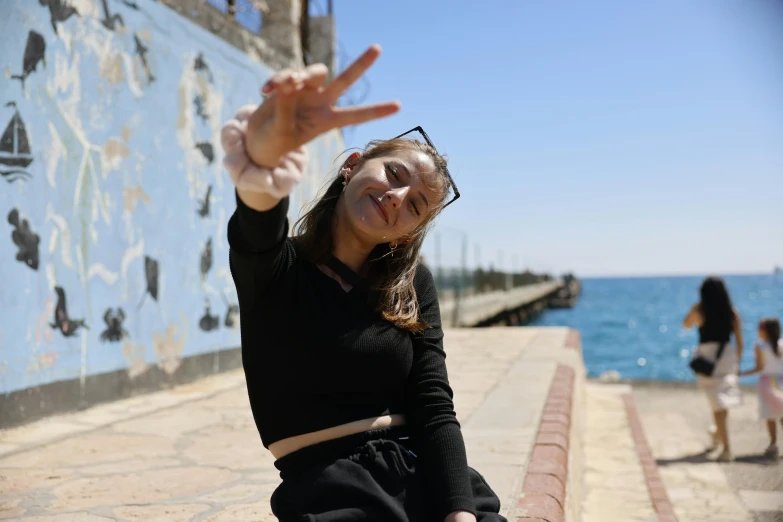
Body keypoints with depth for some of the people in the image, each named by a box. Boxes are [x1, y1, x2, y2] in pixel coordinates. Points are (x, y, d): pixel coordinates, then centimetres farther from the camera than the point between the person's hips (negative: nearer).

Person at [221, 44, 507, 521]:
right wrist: (264, 152, -50)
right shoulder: (274, 267, -3)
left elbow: (435, 409, 0)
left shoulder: (414, 286, 8)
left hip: (426, 476, 3)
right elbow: (257, 228, -28)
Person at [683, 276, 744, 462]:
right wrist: (736, 362, 16)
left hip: (707, 358, -3)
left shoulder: (700, 312, -8)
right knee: (724, 398, 25)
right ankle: (718, 433, 44)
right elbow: (739, 342, 4)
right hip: (727, 356, 3)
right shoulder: (733, 313, -1)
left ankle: (727, 449, -4)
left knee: (718, 404, 1)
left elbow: (686, 324, 14)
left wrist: (695, 307, 15)